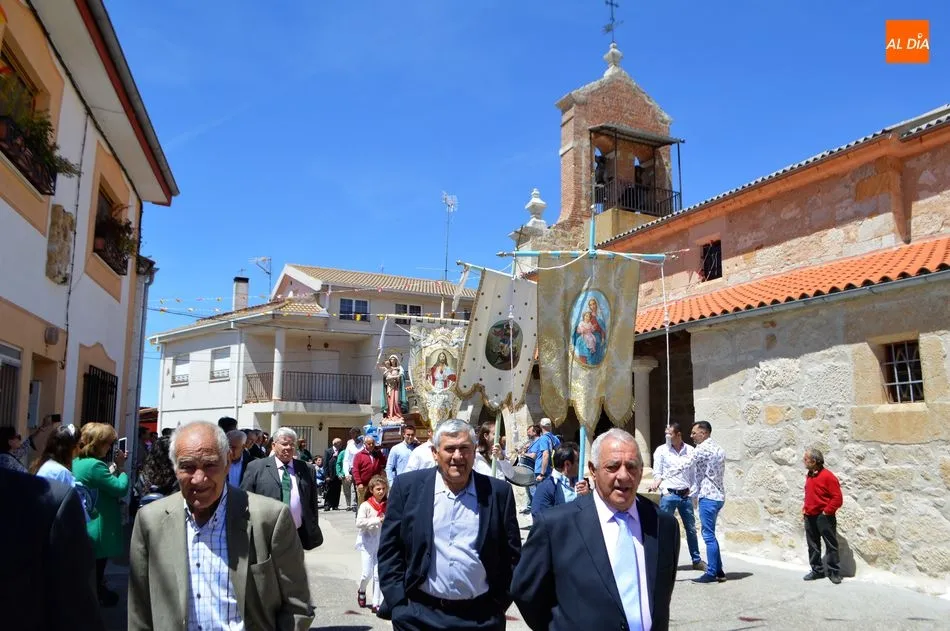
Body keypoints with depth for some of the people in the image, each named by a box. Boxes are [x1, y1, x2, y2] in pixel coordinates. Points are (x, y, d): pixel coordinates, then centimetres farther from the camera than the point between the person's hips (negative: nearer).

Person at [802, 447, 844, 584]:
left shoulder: (828, 476, -15)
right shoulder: (809, 475, 10)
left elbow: (837, 498, -16)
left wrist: (826, 511, -15)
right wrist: (805, 507, 12)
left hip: (823, 517, -8)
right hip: (809, 517, 8)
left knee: (831, 545, 3)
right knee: (813, 545, 12)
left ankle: (834, 572, 11)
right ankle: (817, 570, 22)